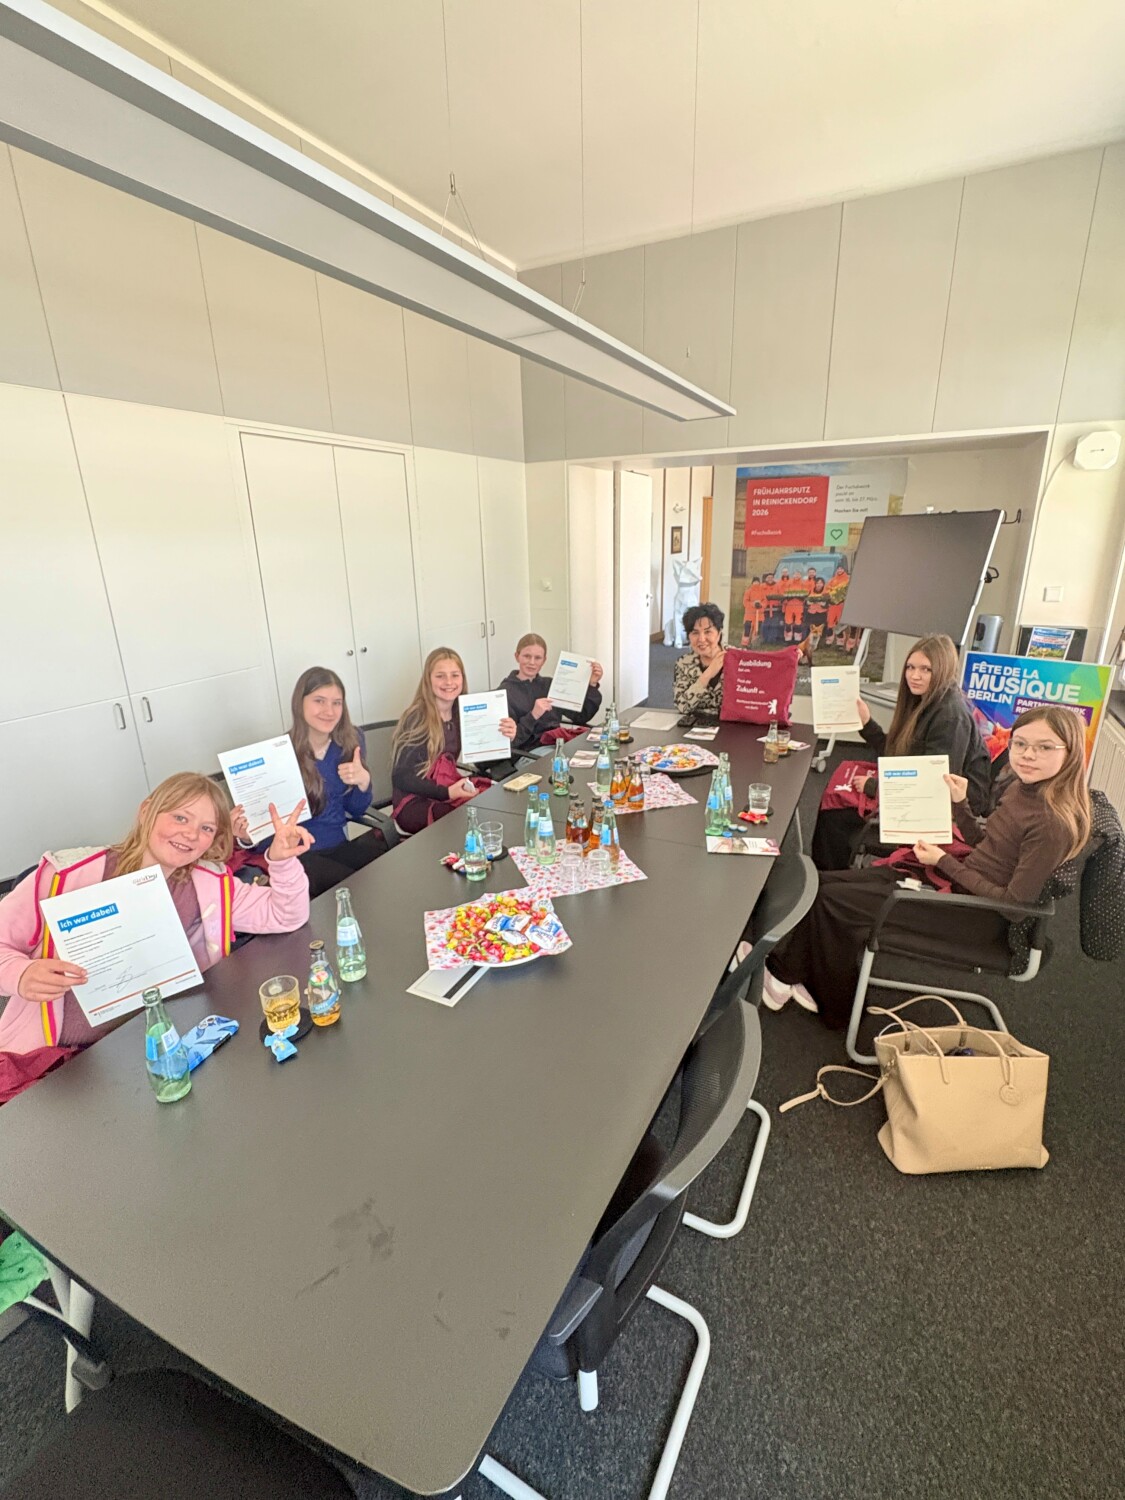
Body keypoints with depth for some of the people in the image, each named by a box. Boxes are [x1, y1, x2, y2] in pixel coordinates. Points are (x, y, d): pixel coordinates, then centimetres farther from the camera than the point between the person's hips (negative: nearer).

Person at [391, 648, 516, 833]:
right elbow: (401, 777, -14)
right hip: (415, 803, -6)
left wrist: (503, 738, -18)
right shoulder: (417, 719, -14)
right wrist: (447, 793, -24)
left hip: (450, 789, 6)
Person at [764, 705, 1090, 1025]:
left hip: (974, 915, -9)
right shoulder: (1021, 787, 2)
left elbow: (1015, 901, -21)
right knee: (825, 883, 1)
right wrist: (960, 804, 3)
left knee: (832, 901, -9)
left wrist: (945, 862, -17)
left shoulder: (1055, 822, -24)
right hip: (948, 876, 9)